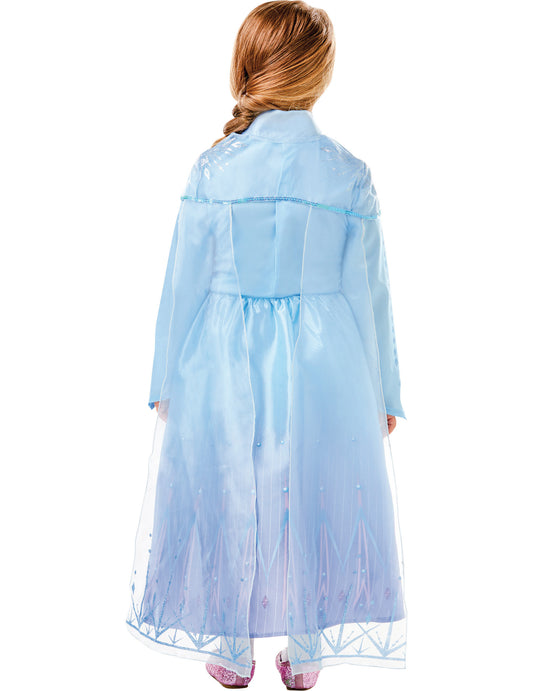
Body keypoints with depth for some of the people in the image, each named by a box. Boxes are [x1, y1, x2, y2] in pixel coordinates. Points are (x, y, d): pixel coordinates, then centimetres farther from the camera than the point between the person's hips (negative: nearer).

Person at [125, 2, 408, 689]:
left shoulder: (212, 169, -9)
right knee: (316, 506, 18)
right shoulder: (349, 174, -7)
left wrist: (168, 381, 8)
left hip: (227, 367, 0)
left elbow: (184, 285, -5)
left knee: (229, 507, 17)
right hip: (325, 369, 1)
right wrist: (381, 392, 8)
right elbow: (370, 293, -3)